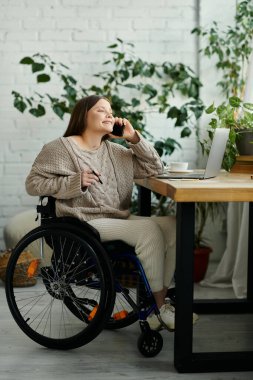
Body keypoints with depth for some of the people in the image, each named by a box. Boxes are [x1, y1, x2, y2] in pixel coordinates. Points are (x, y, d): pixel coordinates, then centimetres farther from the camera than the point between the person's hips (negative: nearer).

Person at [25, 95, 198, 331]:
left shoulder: (115, 151, 17)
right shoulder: (61, 148, 1)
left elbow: (155, 169, 16)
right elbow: (33, 183, -4)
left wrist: (134, 138, 5)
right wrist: (75, 181, -15)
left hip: (120, 220, 7)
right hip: (86, 224, -6)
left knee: (172, 225, -17)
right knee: (149, 229, -27)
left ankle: (157, 305, -13)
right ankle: (160, 307, -15)